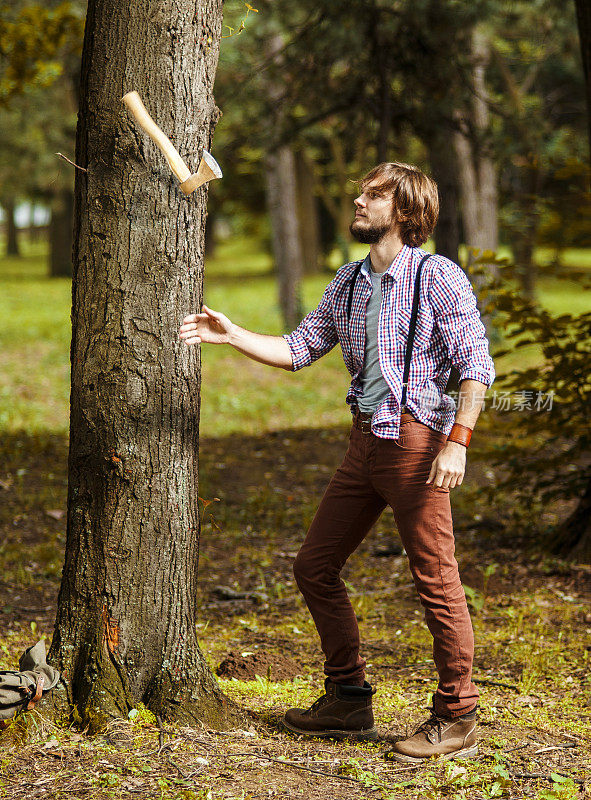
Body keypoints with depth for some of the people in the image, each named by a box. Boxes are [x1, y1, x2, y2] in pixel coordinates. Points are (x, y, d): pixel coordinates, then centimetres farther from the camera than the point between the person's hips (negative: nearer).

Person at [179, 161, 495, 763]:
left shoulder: (439, 277, -8)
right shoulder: (348, 283, 14)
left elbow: (477, 365, -12)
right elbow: (299, 350, 17)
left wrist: (457, 442, -21)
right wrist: (231, 335, 5)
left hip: (416, 440, -8)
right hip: (364, 442, 8)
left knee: (436, 580, -4)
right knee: (314, 567, 11)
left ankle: (455, 720, 7)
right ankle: (348, 700, 23)